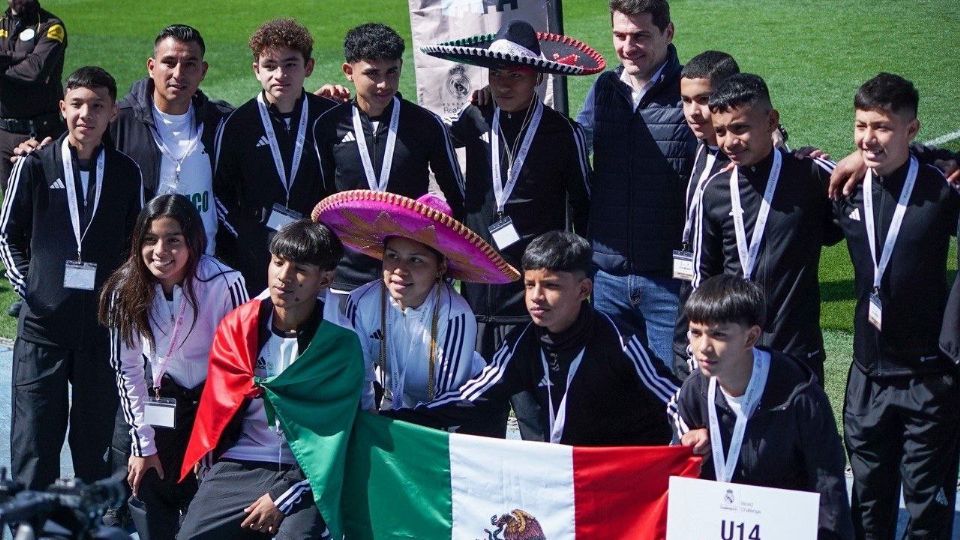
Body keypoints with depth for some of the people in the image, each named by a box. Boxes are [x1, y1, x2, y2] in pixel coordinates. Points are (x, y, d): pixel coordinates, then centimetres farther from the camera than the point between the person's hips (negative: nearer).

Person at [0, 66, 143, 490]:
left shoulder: (126, 173, 4)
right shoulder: (36, 166, 1)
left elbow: (137, 244, 14)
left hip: (104, 324, 1)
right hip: (43, 323, -1)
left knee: (97, 432, 7)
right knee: (34, 431, -1)